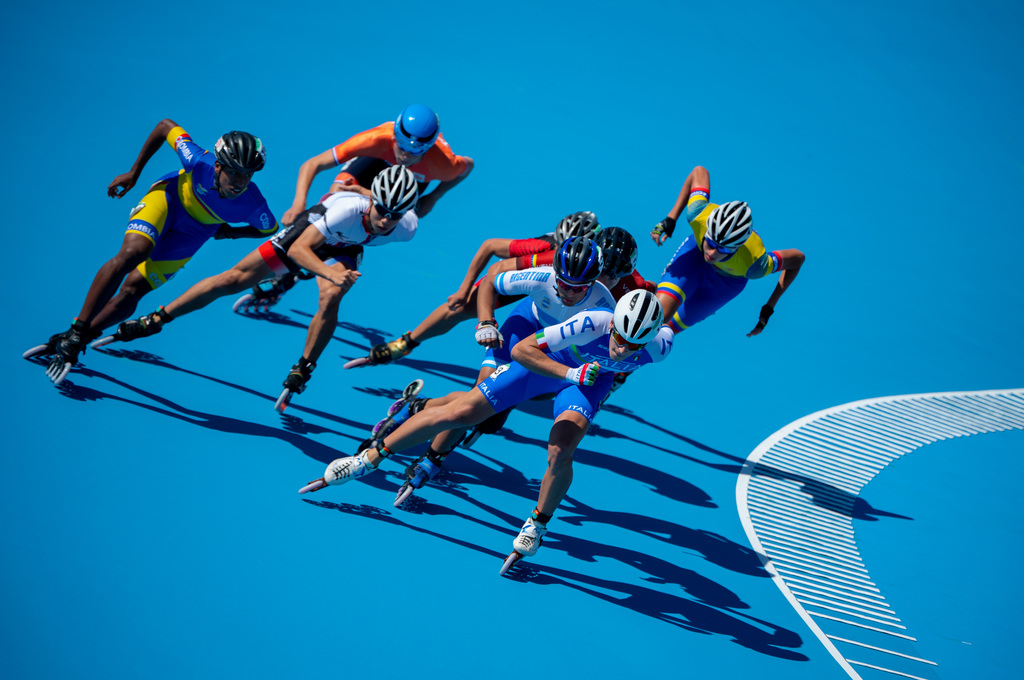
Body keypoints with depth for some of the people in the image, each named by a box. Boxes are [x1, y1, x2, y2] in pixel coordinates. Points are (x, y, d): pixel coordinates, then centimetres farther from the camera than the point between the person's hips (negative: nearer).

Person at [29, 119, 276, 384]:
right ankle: (76, 331, -20)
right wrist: (134, 172, -14)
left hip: (194, 231, 1)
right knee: (133, 253, -30)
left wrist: (230, 232, -11)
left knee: (131, 292, -8)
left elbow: (269, 230, -7)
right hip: (169, 198, -1)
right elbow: (166, 126, -18)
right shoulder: (200, 163, -35)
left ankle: (70, 344, 7)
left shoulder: (253, 205, -31)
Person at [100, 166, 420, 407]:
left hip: (344, 249, 2)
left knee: (331, 299, -31)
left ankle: (302, 371, -8)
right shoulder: (348, 209, -44)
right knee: (233, 279, -6)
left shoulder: (407, 227, -33)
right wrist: (330, 273, -59)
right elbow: (298, 249, -43)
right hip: (309, 234, -2)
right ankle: (152, 321, 7)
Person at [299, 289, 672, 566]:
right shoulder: (592, 324, -42)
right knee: (461, 412, -5)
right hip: (548, 361, -1)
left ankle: (538, 523, 6)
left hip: (593, 377, 1)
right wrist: (570, 373, -43)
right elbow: (521, 349, -34)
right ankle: (369, 458, 9)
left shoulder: (658, 346, -34)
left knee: (559, 453, -25)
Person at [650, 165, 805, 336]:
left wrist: (769, 308, -21)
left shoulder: (751, 264, -45)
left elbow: (797, 258, -26)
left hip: (728, 280, 0)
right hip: (695, 252, 0)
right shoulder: (699, 214, -42)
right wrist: (670, 220, -22)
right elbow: (700, 171, -22)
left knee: (668, 327, 1)